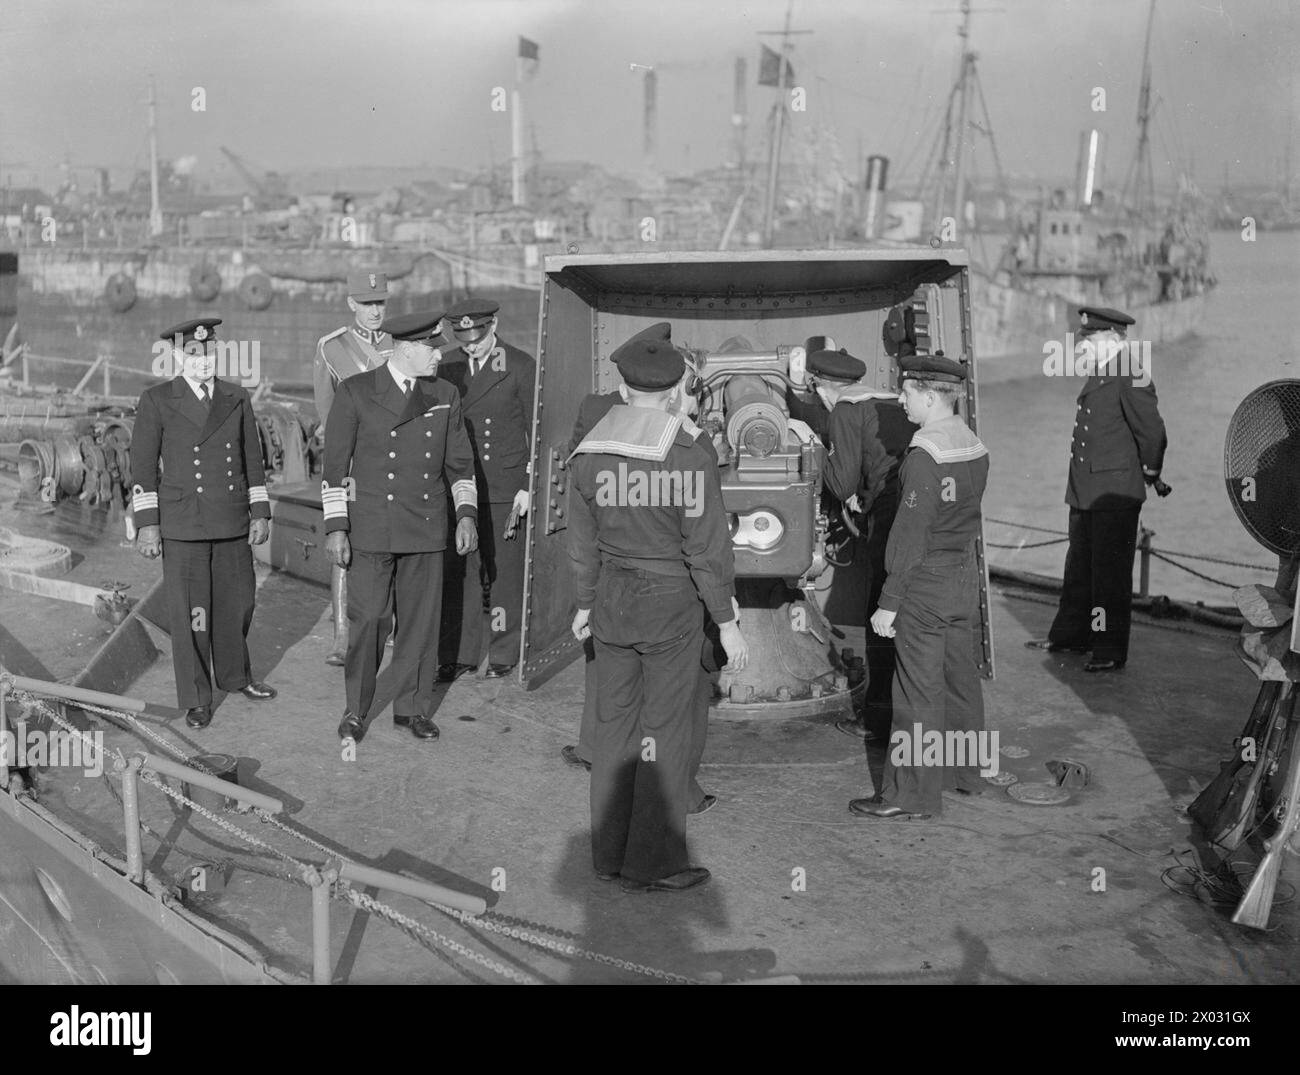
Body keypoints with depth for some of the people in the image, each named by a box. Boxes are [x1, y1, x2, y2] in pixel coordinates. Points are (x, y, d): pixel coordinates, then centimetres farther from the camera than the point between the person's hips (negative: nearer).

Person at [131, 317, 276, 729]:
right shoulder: (156, 401, -3)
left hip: (233, 524, 4)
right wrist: (147, 524, -8)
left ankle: (234, 675, 37)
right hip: (182, 525, -3)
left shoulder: (237, 399, 6)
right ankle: (196, 699, 14)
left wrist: (260, 512, 6)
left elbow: (252, 460, 11)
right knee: (190, 613, 1)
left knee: (238, 602, 13)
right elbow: (143, 466, -3)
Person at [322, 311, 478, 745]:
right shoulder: (356, 393, -2)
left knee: (422, 619, 6)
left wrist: (465, 514, 4)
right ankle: (355, 711, 13)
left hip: (427, 529, 3)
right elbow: (336, 463, -1)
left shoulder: (445, 396, 8)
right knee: (369, 619, -2)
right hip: (372, 527, -3)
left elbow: (459, 461, 15)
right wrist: (336, 526, -5)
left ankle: (413, 707, 19)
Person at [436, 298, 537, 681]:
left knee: (504, 571, 4)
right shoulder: (449, 368, 8)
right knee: (458, 571, 3)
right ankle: (459, 654, 13)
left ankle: (503, 655, 16)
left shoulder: (521, 367, -3)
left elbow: (536, 430, -1)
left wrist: (528, 487, -6)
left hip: (506, 488, -3)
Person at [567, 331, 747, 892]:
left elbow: (583, 540, 6)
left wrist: (585, 603, 20)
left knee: (615, 725, 15)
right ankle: (653, 863, 12)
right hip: (671, 603, -5)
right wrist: (726, 621, -6)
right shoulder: (689, 457, -17)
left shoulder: (588, 454, -2)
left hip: (612, 599, 5)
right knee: (665, 734, 5)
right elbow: (707, 546, -15)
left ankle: (610, 853, 25)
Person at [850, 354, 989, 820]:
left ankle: (911, 793, 4)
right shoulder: (974, 446, 6)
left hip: (925, 583, -8)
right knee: (960, 677, 18)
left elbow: (911, 534, -21)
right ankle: (965, 771, 31)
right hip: (965, 573, 8)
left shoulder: (923, 455, -20)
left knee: (919, 690, -2)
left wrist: (889, 603, -17)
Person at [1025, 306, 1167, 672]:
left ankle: (1111, 651, 7)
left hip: (1116, 494, -9)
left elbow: (1152, 429, -19)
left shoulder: (1130, 379, -17)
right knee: (1079, 567, 19)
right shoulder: (1098, 377, 12)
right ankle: (1071, 634, 32)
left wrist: (1149, 471, -5)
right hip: (1085, 490, 9)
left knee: (1111, 573, -1)